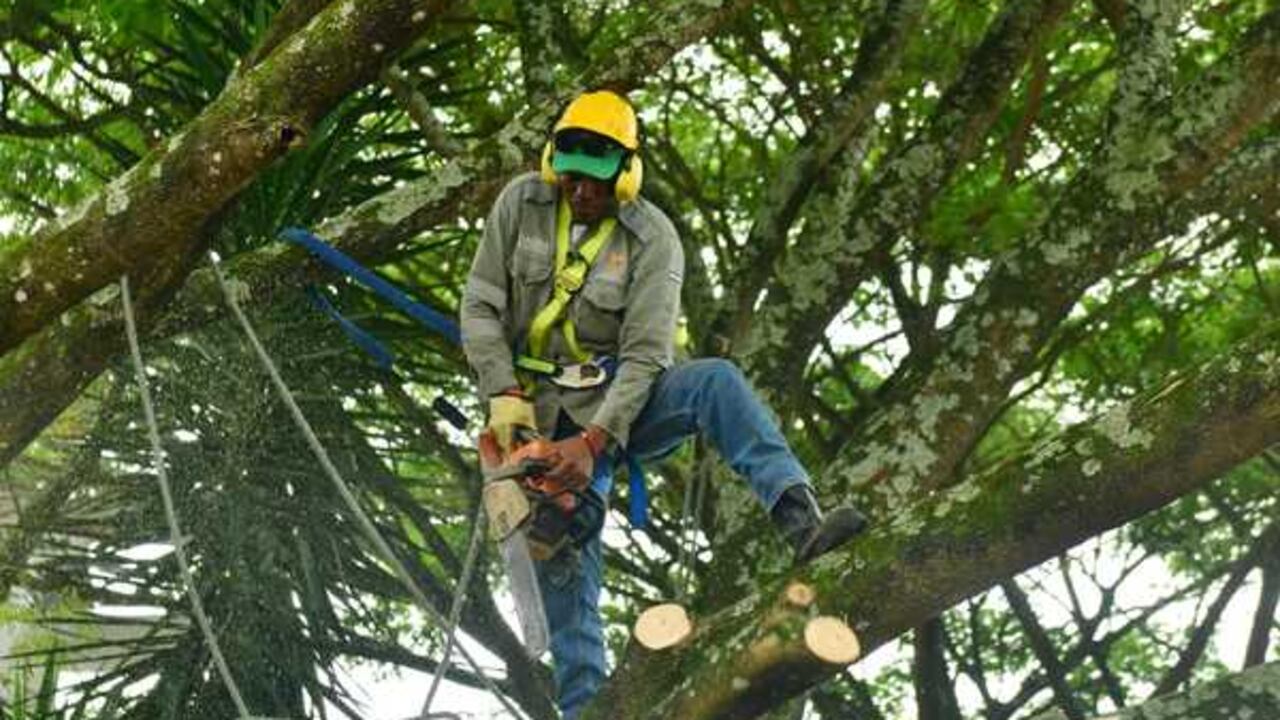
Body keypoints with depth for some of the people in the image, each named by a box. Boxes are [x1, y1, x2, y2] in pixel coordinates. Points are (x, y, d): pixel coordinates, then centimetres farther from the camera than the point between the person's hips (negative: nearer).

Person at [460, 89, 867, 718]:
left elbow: (645, 356, -18)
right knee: (563, 552, -12)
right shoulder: (520, 204, -5)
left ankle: (800, 522, -45)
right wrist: (504, 397, -18)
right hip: (546, 412, 2)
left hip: (623, 403, -1)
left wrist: (594, 442, -28)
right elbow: (481, 308, -5)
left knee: (716, 381, -29)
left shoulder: (652, 239, -13)